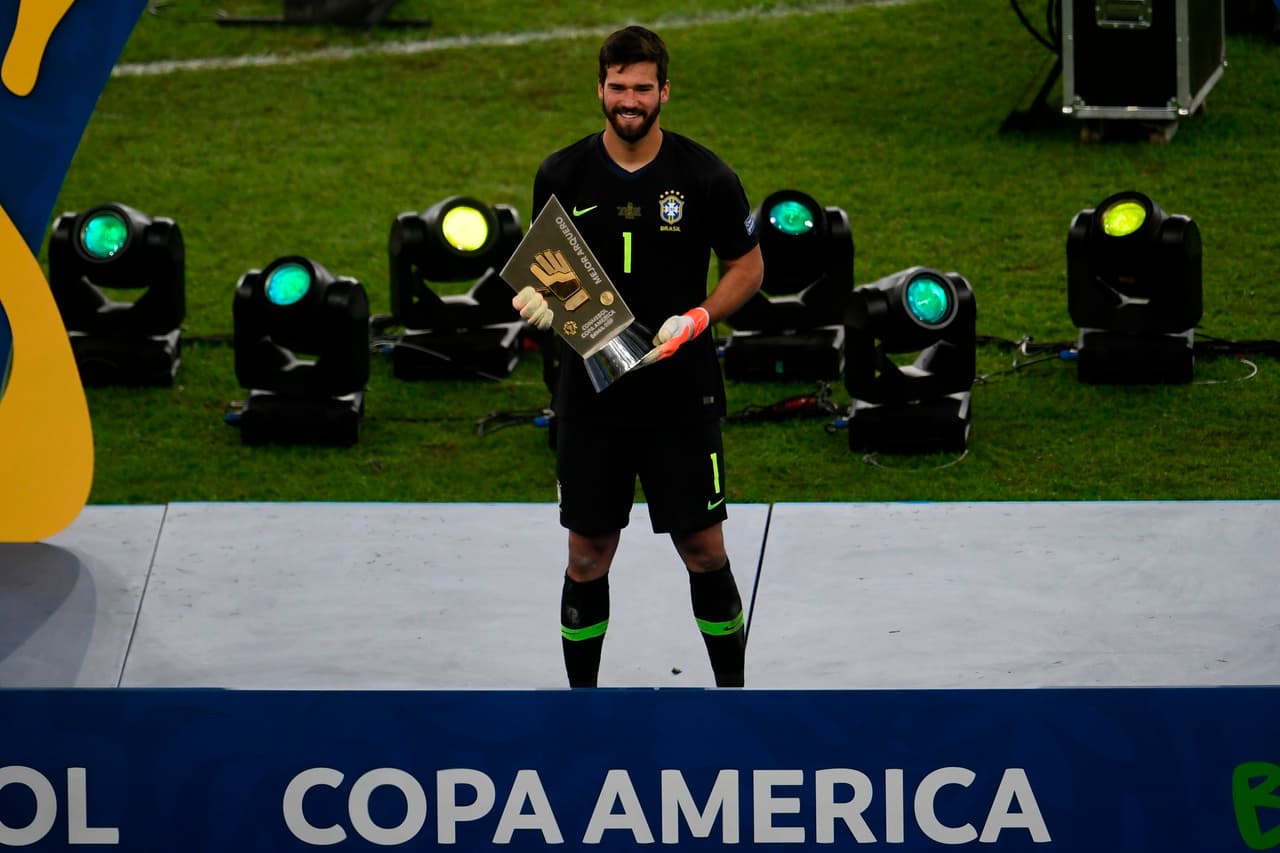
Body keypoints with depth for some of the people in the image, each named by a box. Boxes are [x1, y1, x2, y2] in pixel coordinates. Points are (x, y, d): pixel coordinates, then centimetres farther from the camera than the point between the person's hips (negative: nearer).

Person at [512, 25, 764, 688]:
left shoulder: (705, 176, -6)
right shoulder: (562, 175, -1)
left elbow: (747, 267, 3)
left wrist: (697, 319, -14)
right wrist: (538, 299, -13)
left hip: (683, 396, -1)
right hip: (591, 392, 2)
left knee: (704, 551, 2)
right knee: (587, 556, 6)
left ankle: (731, 692, 17)